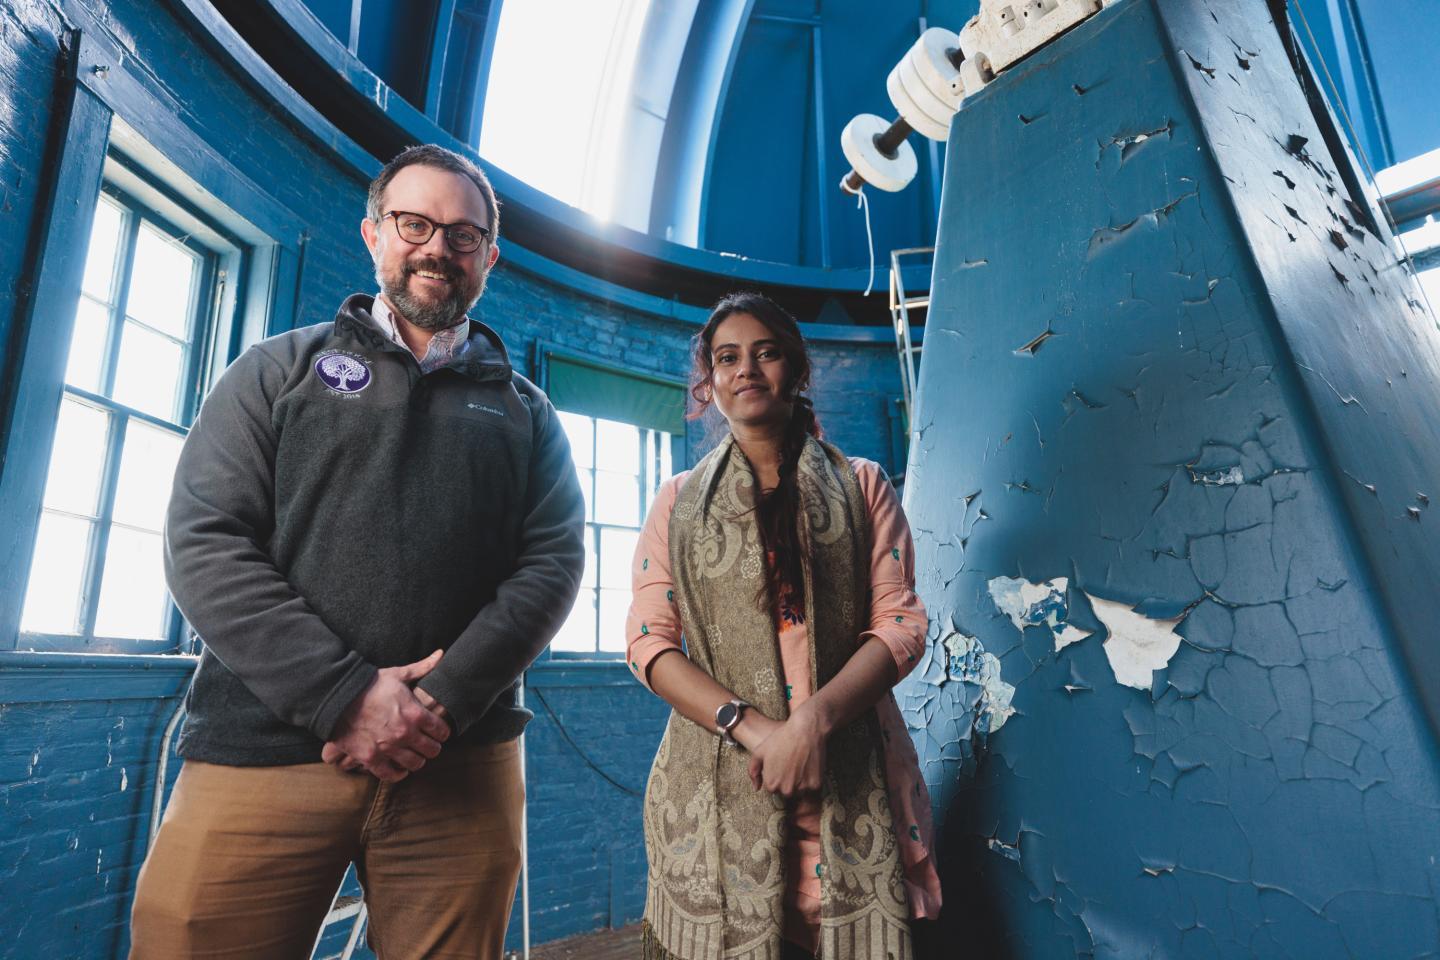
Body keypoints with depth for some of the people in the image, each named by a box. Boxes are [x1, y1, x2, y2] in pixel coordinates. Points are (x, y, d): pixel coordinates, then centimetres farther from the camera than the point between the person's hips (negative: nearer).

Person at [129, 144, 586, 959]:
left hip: (460, 765, 1)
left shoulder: (523, 410, 12)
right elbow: (205, 542, -1)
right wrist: (345, 694, -13)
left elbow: (555, 561, 1)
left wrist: (445, 699, -12)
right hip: (262, 754, 0)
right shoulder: (281, 370, 10)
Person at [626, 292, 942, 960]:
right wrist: (752, 726, -14)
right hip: (716, 777, 1)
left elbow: (901, 625, 0)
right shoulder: (680, 500, 9)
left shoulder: (861, 485, 8)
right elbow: (648, 641, 1)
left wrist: (814, 720, -16)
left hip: (850, 779, 0)